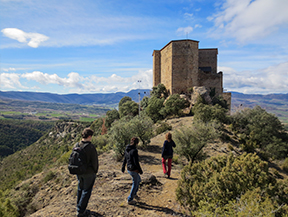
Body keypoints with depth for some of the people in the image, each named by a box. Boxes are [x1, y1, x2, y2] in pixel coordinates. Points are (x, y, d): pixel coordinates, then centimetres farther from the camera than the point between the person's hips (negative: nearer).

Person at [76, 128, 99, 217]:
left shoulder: (76, 145, -6)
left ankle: (79, 207, 40)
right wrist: (95, 170, 1)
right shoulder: (91, 147, -25)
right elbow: (95, 161, -17)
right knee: (86, 191, 10)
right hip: (89, 173, -6)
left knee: (80, 189, 25)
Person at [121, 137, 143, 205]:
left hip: (129, 169, 9)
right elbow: (136, 162, -25)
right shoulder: (134, 151, -26)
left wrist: (123, 167, 25)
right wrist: (140, 170, -12)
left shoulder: (127, 149, 2)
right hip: (134, 170, -9)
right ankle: (130, 200, 21)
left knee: (138, 180, 28)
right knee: (135, 184, 10)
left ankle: (134, 193, 38)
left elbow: (125, 158, 13)